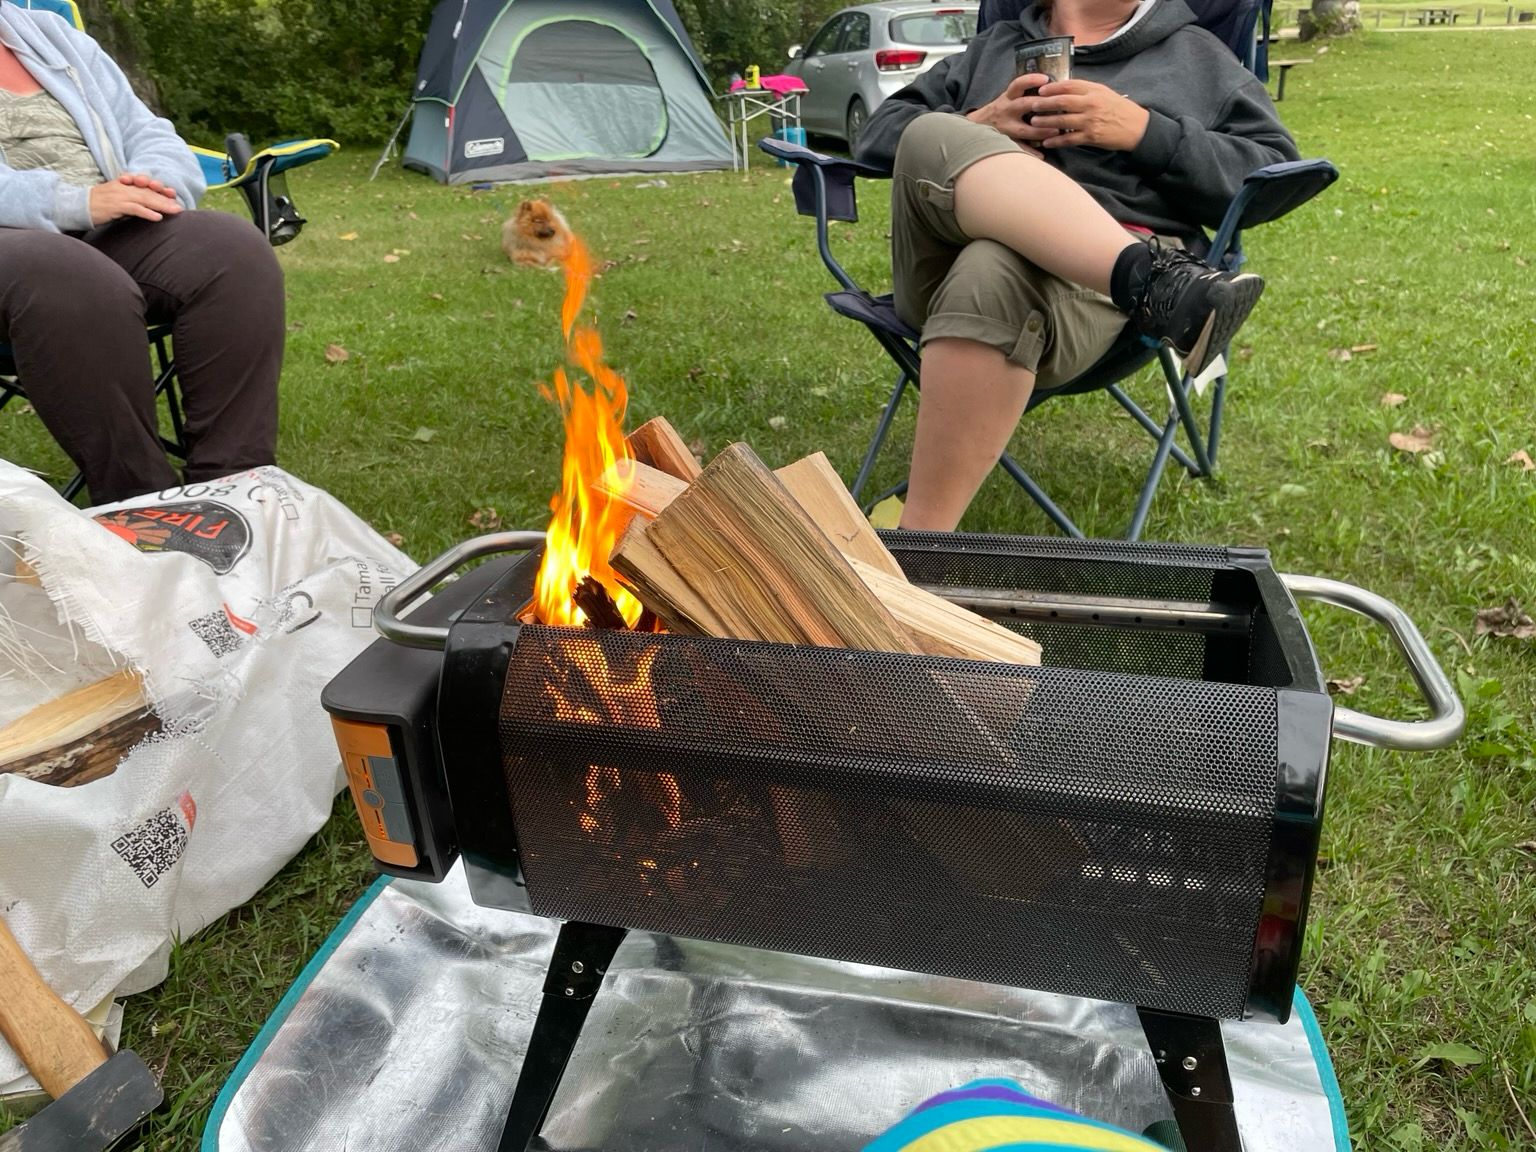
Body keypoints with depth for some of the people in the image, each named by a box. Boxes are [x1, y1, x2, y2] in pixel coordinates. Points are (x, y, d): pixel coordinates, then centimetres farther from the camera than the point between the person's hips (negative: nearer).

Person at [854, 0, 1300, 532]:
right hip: (943, 256, 2)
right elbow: (878, 134, 24)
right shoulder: (993, 46, 30)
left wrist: (1144, 130, -1)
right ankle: (1157, 279, -47)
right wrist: (973, 132, 3)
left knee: (993, 274, -38)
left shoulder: (1199, 54, 26)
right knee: (934, 137, -31)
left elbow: (1276, 171, 14)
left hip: (1091, 277, -2)